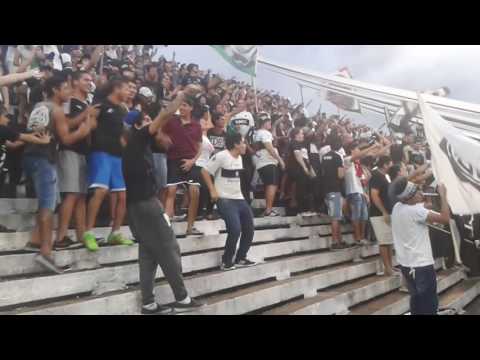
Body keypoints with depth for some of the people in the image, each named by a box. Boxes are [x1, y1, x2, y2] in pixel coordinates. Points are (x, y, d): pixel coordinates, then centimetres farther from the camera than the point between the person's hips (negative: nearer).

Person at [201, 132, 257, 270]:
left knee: (249, 229, 8)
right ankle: (226, 262, 1)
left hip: (239, 198, 9)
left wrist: (239, 191, 15)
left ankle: (240, 259, 24)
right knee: (235, 230, -19)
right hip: (225, 199, -9)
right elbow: (204, 171, -12)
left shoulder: (239, 157, 12)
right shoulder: (221, 156, -13)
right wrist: (213, 191, -14)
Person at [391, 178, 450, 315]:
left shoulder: (397, 207, 0)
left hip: (406, 263, 8)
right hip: (421, 265, -8)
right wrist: (443, 195, -15)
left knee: (417, 300, 22)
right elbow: (445, 219, -25)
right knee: (429, 304, 6)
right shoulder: (416, 211, -23)